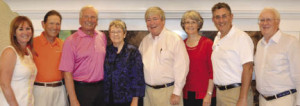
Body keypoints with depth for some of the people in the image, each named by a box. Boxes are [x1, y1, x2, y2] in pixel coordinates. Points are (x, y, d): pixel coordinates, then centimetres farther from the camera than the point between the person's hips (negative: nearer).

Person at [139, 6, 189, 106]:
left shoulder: (175, 39, -7)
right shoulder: (145, 41, 11)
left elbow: (181, 67, -12)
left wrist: (177, 93, -14)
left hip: (168, 91, -5)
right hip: (148, 91, 5)